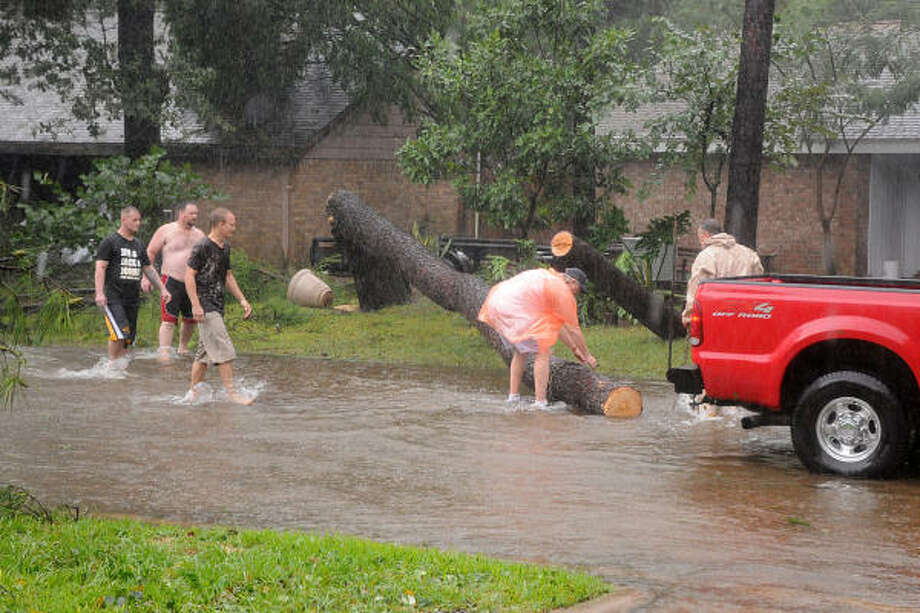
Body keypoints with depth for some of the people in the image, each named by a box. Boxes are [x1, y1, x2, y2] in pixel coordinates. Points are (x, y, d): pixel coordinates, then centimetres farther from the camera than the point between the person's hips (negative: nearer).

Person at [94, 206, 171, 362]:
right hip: (114, 297, -6)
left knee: (128, 337, 2)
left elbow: (149, 270, 25)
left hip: (133, 299, 6)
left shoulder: (139, 245, 19)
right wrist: (99, 293, -19)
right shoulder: (109, 242, -1)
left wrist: (162, 289, 16)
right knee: (119, 333, -20)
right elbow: (100, 268, -8)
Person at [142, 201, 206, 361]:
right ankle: (164, 353, -18)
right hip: (172, 282, -5)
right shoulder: (166, 231, -1)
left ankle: (183, 348, 30)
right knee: (169, 319, -13)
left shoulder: (199, 234, 14)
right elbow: (150, 253, 0)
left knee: (191, 319, 11)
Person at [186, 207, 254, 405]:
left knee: (205, 352, 12)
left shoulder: (225, 247, 15)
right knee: (224, 350, -13)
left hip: (217, 306, 9)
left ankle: (193, 392, 19)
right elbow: (189, 275, -14)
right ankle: (231, 392, -12)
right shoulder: (202, 247, -12)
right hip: (205, 306, -9)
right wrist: (196, 305, -21)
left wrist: (242, 300, 18)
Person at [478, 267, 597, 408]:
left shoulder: (548, 279, 27)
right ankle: (540, 402, -6)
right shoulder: (564, 292, -1)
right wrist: (587, 355, 17)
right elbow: (574, 330, 4)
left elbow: (556, 322, 33)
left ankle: (513, 396, 25)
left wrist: (574, 348, 36)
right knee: (542, 352, -2)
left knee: (521, 351, 26)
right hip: (515, 310, -10)